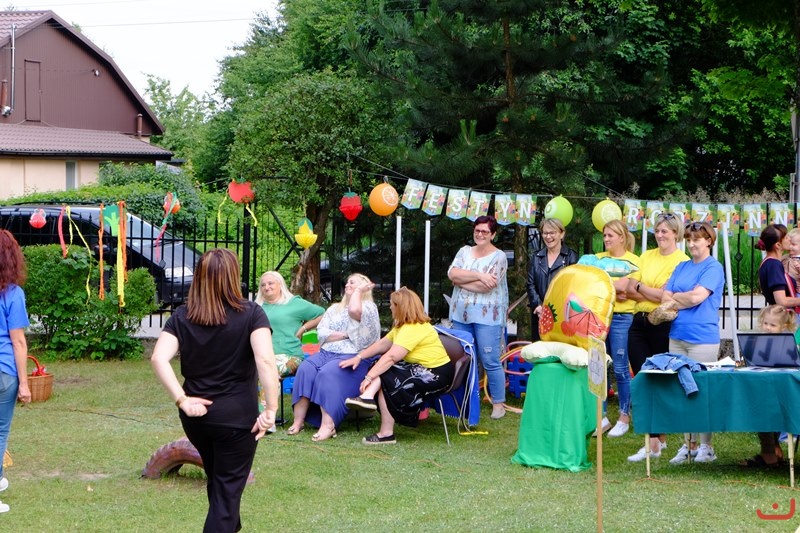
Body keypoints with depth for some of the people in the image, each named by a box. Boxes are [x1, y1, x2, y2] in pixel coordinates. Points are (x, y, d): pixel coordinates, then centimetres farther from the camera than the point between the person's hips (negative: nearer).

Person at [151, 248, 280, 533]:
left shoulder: (182, 316, 0)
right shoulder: (251, 314, -9)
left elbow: (159, 358, -14)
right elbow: (265, 360, -23)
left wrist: (182, 400, -13)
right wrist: (271, 409, -20)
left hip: (196, 415, 4)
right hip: (237, 416, -4)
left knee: (216, 477, 26)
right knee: (228, 488, 5)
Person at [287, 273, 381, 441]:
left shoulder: (369, 307, 5)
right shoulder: (335, 308, 24)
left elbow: (354, 311, -20)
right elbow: (321, 333, 10)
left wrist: (358, 291, -4)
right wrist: (344, 335, -5)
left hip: (352, 356, -6)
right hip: (327, 353, 6)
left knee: (327, 374, -34)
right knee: (305, 369, -23)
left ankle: (328, 426, -38)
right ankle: (298, 421, -26)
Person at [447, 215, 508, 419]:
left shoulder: (498, 257, -2)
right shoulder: (464, 252, 13)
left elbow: (486, 287, -14)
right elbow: (452, 273, -5)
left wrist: (461, 280, -7)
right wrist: (478, 275, -15)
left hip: (487, 316, -5)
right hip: (461, 314, 5)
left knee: (490, 361, -6)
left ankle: (498, 403, 2)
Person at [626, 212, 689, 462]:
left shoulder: (682, 261, -4)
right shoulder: (647, 256, 14)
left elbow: (667, 296, -13)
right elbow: (629, 289, 6)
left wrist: (640, 287, -3)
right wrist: (656, 295, -10)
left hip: (664, 326, -6)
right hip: (639, 322, 6)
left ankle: (656, 441, 1)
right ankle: (655, 438, 8)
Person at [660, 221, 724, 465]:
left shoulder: (713, 268, -3)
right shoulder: (682, 267, 17)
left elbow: (697, 296, -15)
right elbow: (666, 297, 10)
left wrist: (675, 299, 1)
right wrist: (684, 300, -8)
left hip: (703, 337, -6)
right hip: (677, 335, 7)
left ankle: (705, 446, 5)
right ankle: (688, 445, 12)